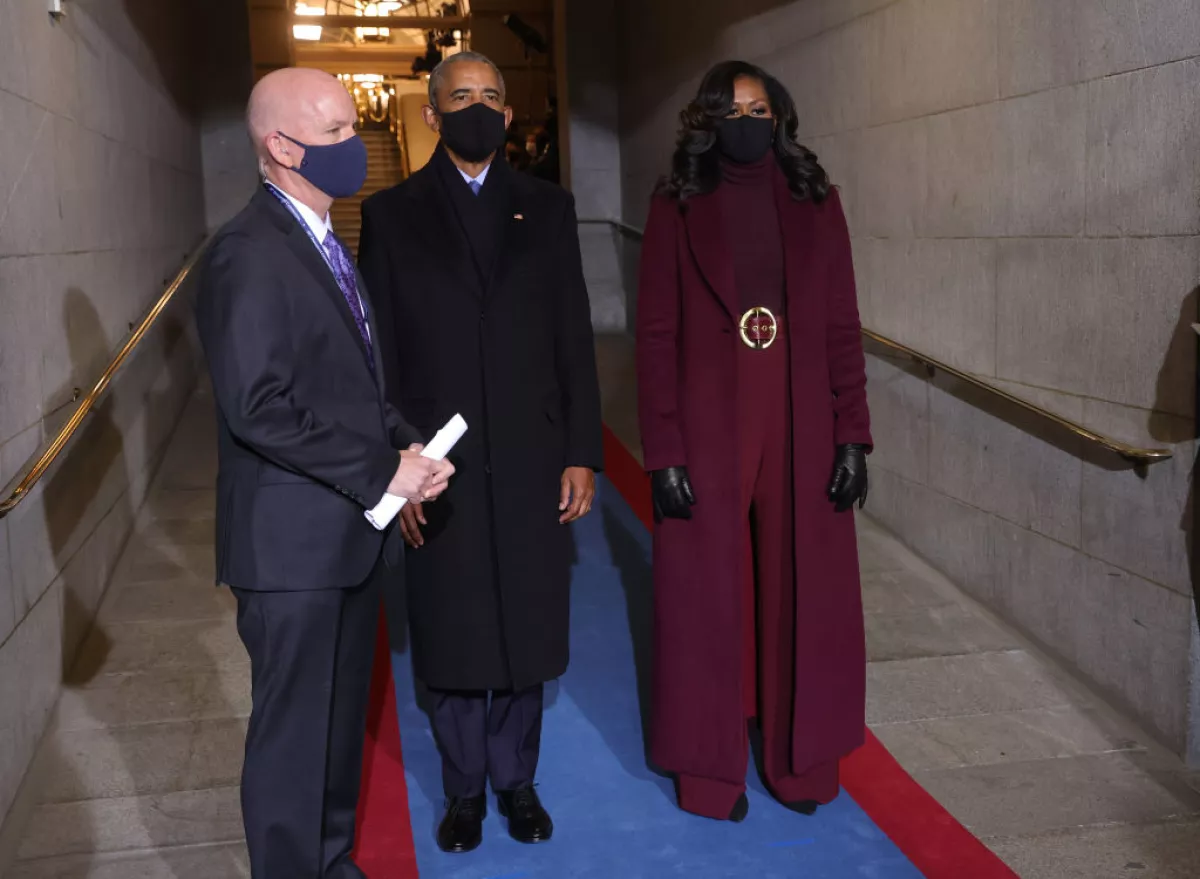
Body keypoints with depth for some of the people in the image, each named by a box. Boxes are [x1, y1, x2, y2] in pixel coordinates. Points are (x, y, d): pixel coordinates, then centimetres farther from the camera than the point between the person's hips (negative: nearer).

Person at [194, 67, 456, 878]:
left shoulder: (326, 246, 14)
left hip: (350, 534, 9)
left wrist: (405, 444, 1)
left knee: (342, 718, 20)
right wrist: (382, 471, -19)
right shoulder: (249, 255, -16)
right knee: (294, 733, 5)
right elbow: (257, 408, -23)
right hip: (294, 541, -9)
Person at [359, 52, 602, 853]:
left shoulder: (547, 208, 6)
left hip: (534, 465, 1)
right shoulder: (392, 215, 2)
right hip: (439, 468, -1)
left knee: (526, 631, 11)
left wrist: (583, 454, -1)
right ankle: (465, 787, 29)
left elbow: (575, 338, 4)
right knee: (452, 637, 10)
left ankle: (516, 779, 31)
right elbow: (379, 352, 0)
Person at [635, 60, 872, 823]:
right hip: (708, 432, -1)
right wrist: (663, 451, -8)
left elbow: (842, 327, 4)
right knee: (709, 600, 7)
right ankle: (712, 769, 22)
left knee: (805, 593, 9)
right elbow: (656, 336, -2)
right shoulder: (678, 210, 0)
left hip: (803, 430, 2)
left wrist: (852, 436, -3)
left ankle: (804, 760, 27)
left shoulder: (815, 202, 5)